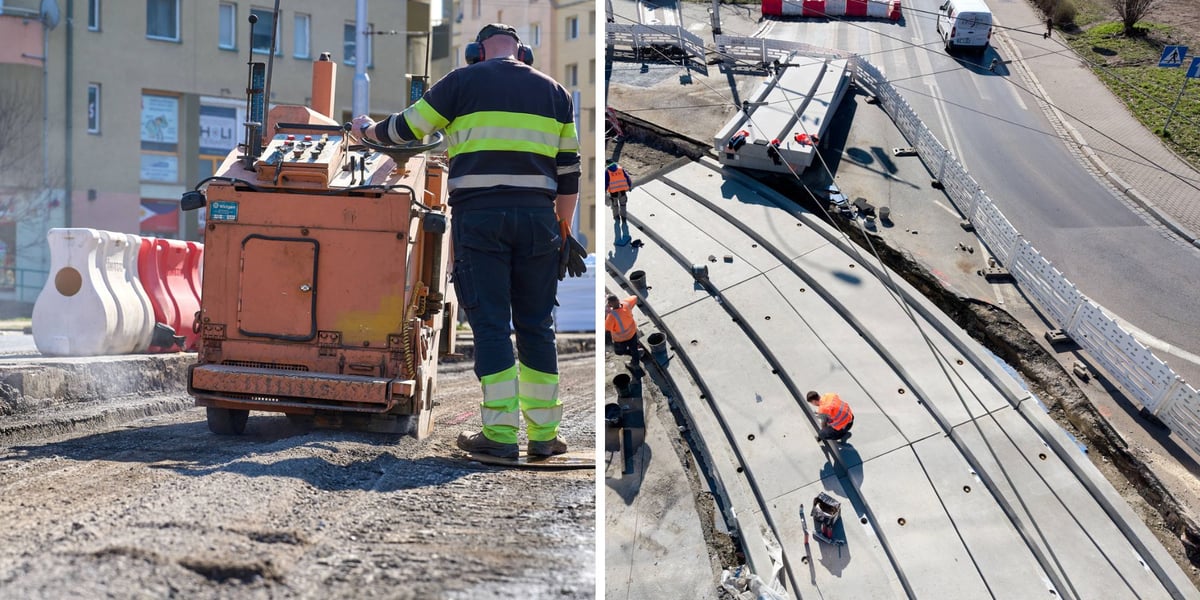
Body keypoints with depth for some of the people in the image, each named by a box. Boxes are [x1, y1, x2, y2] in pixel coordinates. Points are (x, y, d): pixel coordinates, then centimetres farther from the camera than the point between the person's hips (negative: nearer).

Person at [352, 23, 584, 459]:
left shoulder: (463, 82, 7)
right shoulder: (553, 92, 15)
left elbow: (405, 129, 13)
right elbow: (568, 170, 13)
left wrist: (367, 129, 33)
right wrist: (565, 232, 20)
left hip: (478, 216, -3)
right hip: (537, 218, 3)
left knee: (491, 325, -1)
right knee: (536, 325, 9)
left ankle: (500, 435, -4)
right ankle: (543, 434, 10)